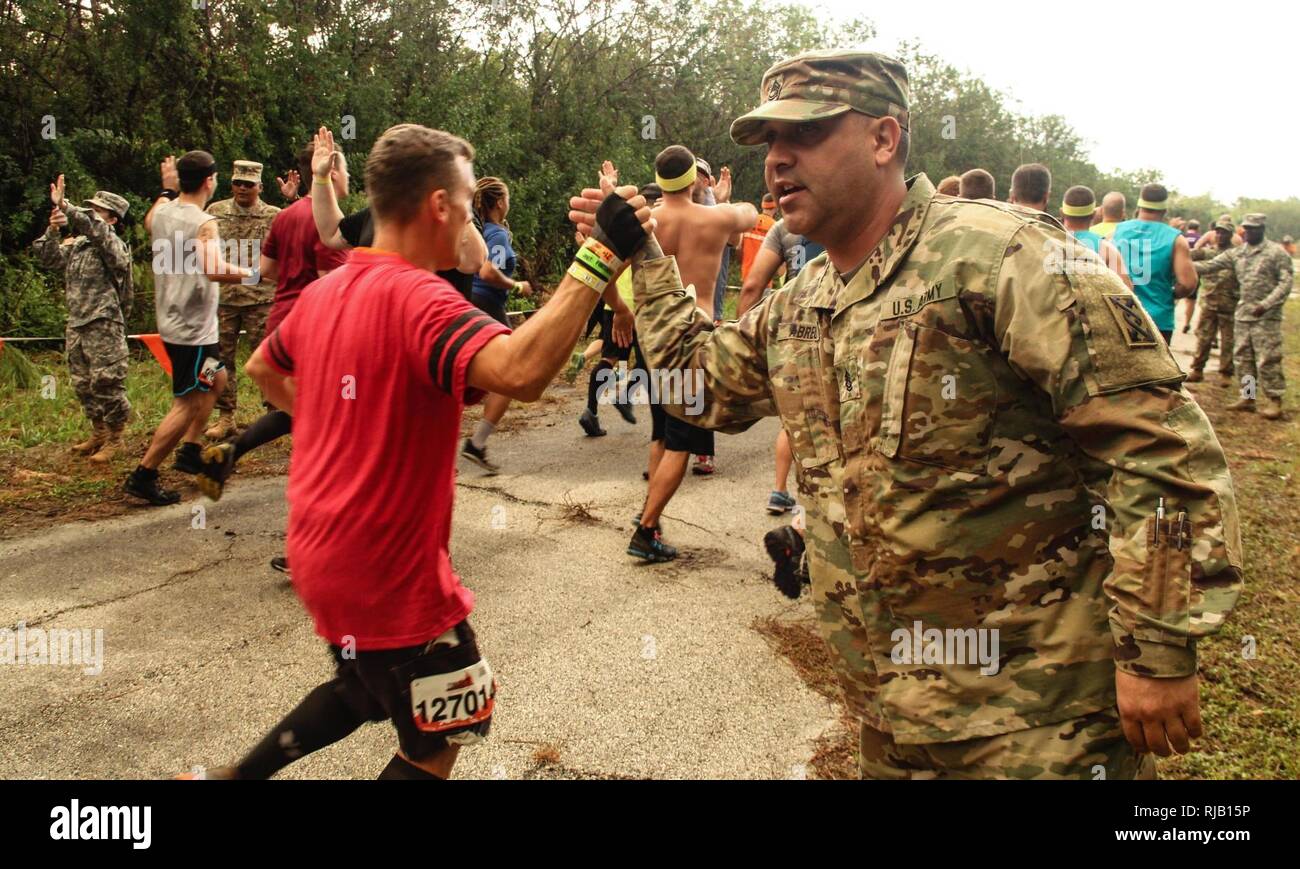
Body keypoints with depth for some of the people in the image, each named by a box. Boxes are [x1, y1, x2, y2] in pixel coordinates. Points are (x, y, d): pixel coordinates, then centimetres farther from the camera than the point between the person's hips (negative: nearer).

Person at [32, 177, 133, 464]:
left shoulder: (115, 246, -9)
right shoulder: (76, 246, 13)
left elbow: (94, 229, -27)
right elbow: (48, 259, 11)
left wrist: (65, 207, -30)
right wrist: (53, 230, -3)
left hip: (104, 328, -8)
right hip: (76, 327, 8)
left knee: (106, 385, -3)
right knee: (83, 385, 14)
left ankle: (114, 439, 10)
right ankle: (98, 434, 27)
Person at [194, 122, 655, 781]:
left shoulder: (324, 291, 4)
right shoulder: (418, 299, -24)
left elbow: (262, 368, 22)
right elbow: (520, 372, -42)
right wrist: (600, 257, -38)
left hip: (323, 550, 9)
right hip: (389, 573, -8)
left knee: (366, 689, 32)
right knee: (435, 744, 13)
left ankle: (238, 773, 38)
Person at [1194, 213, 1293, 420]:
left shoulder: (1276, 252, -4)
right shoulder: (1236, 254, 10)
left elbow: (1287, 282, -9)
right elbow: (1210, 266, 3)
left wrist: (1266, 304, -19)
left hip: (1266, 317, -6)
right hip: (1242, 314, 6)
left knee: (1268, 360, -5)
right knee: (1242, 358, 9)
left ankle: (1274, 401, 2)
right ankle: (1247, 397, 18)